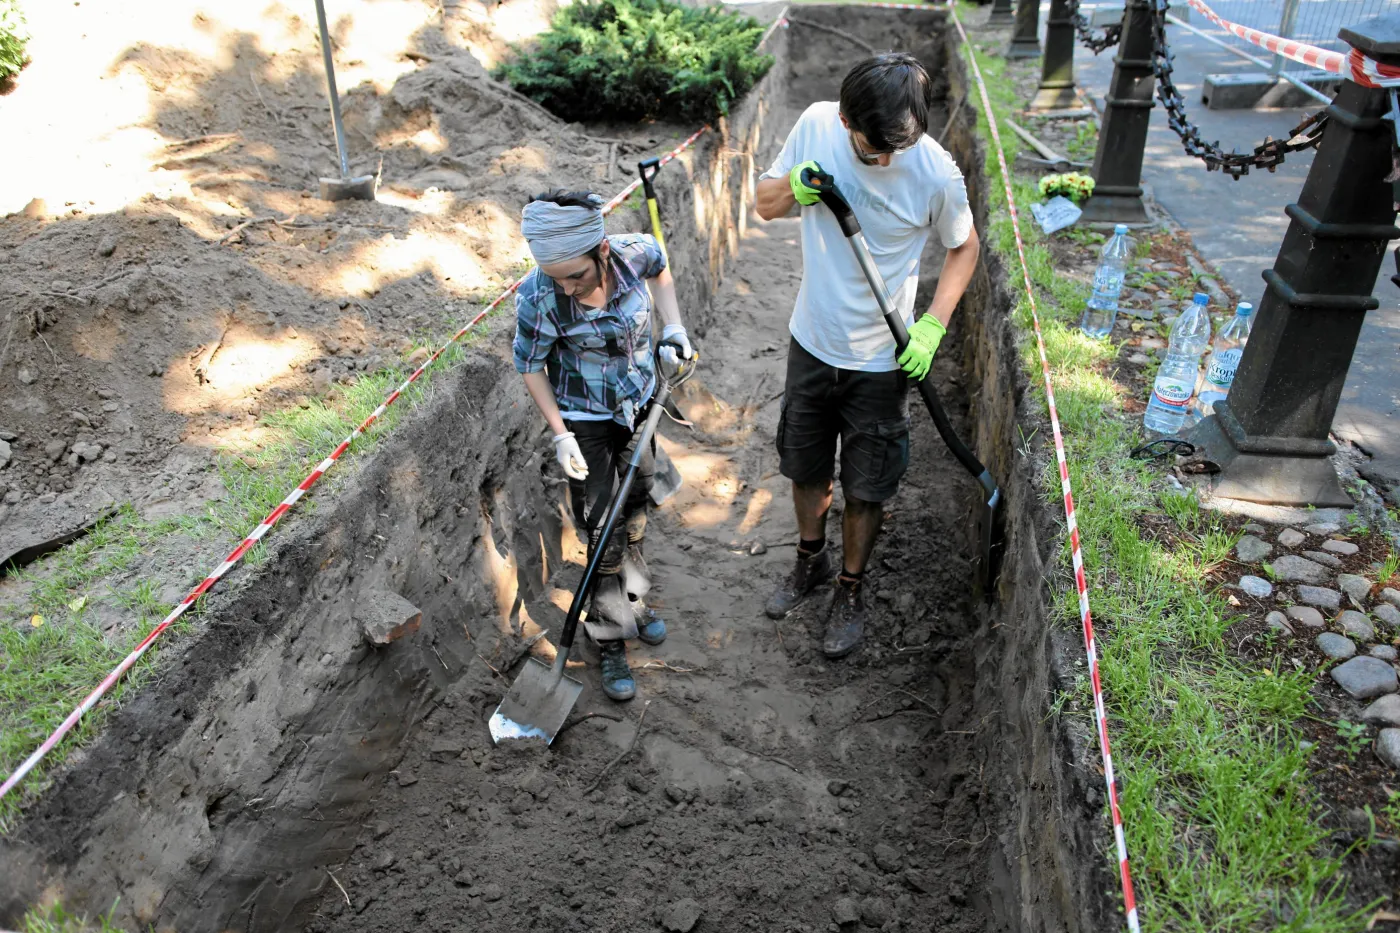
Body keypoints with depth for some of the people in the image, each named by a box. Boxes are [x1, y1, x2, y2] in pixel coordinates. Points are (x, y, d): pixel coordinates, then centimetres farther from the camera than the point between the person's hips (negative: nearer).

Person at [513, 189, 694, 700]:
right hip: (585, 420, -4)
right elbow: (530, 366, -14)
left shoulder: (637, 252, -22)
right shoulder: (539, 297, -30)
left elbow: (660, 270, 5)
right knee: (602, 533, 0)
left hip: (639, 404, 4)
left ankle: (632, 603, 44)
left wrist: (673, 326, -6)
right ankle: (610, 643, 18)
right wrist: (560, 435, -17)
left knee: (635, 513, 20)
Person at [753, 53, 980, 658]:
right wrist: (794, 184, -22)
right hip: (811, 340, 3)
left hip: (880, 358, -3)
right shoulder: (816, 125, -12)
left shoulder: (937, 172, -20)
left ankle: (851, 590, 34)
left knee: (865, 487, 10)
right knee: (805, 465, 19)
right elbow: (765, 205, 1)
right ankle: (812, 559, 45)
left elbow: (965, 247, -2)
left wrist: (933, 326, -13)